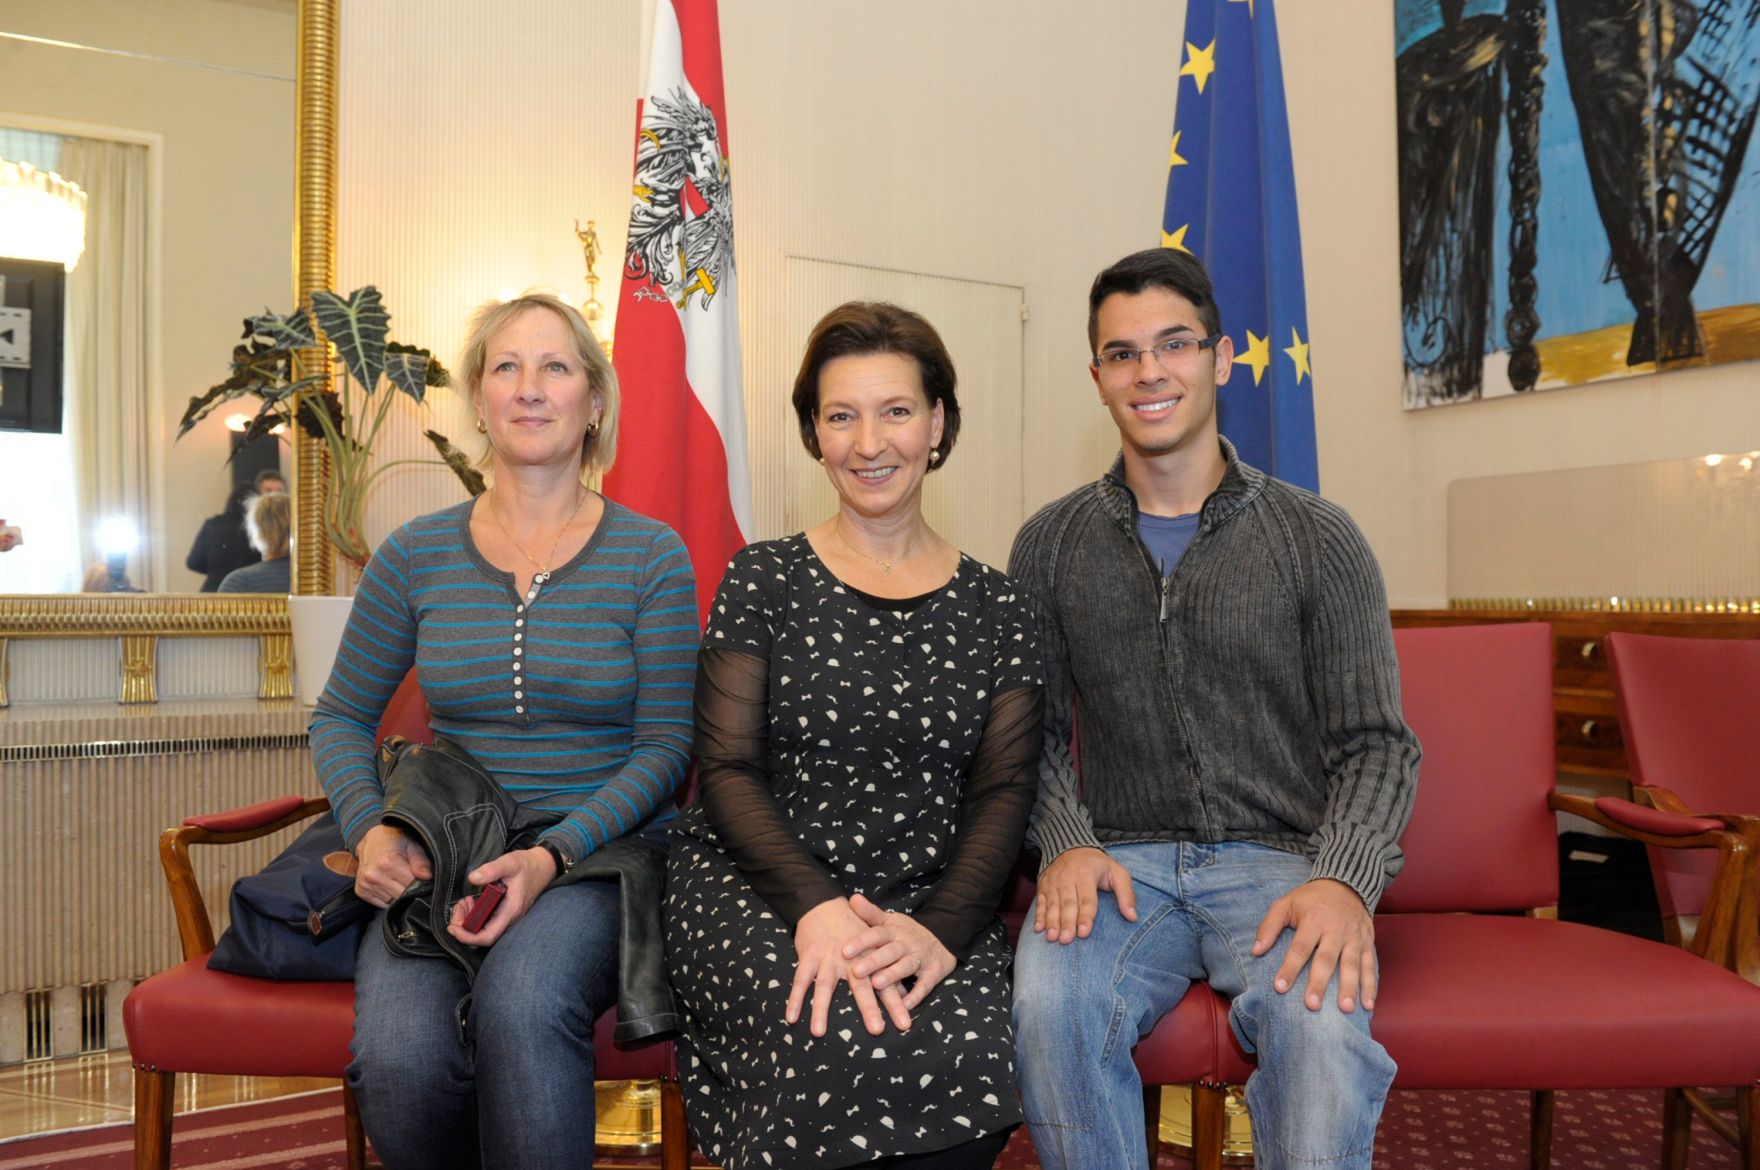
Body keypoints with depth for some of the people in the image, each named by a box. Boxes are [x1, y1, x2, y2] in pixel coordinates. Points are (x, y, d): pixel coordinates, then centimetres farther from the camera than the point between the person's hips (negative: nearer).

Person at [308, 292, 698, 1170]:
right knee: (399, 1058, -26)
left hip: (596, 857, -2)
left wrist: (553, 856, -16)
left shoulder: (652, 556, 0)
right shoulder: (415, 555, 7)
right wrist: (372, 832, -5)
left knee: (522, 1006, -35)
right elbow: (341, 717, 15)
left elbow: (665, 746, -2)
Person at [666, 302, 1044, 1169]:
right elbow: (727, 771, -1)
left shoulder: (994, 610, 10)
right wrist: (817, 905, -18)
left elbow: (1002, 792, 4)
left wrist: (942, 929, -15)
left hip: (930, 905, 2)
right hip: (754, 888, -1)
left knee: (972, 1060, -29)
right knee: (838, 1046, -32)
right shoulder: (763, 580, 5)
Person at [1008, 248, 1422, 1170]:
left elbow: (1373, 741, 2)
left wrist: (1345, 880, -15)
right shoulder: (1049, 545, 8)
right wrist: (1066, 844, -10)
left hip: (1279, 859, 0)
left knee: (1322, 1019, -32)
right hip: (1120, 862, 1)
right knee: (1049, 1005, -30)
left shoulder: (1318, 539, 4)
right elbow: (1034, 731, 9)